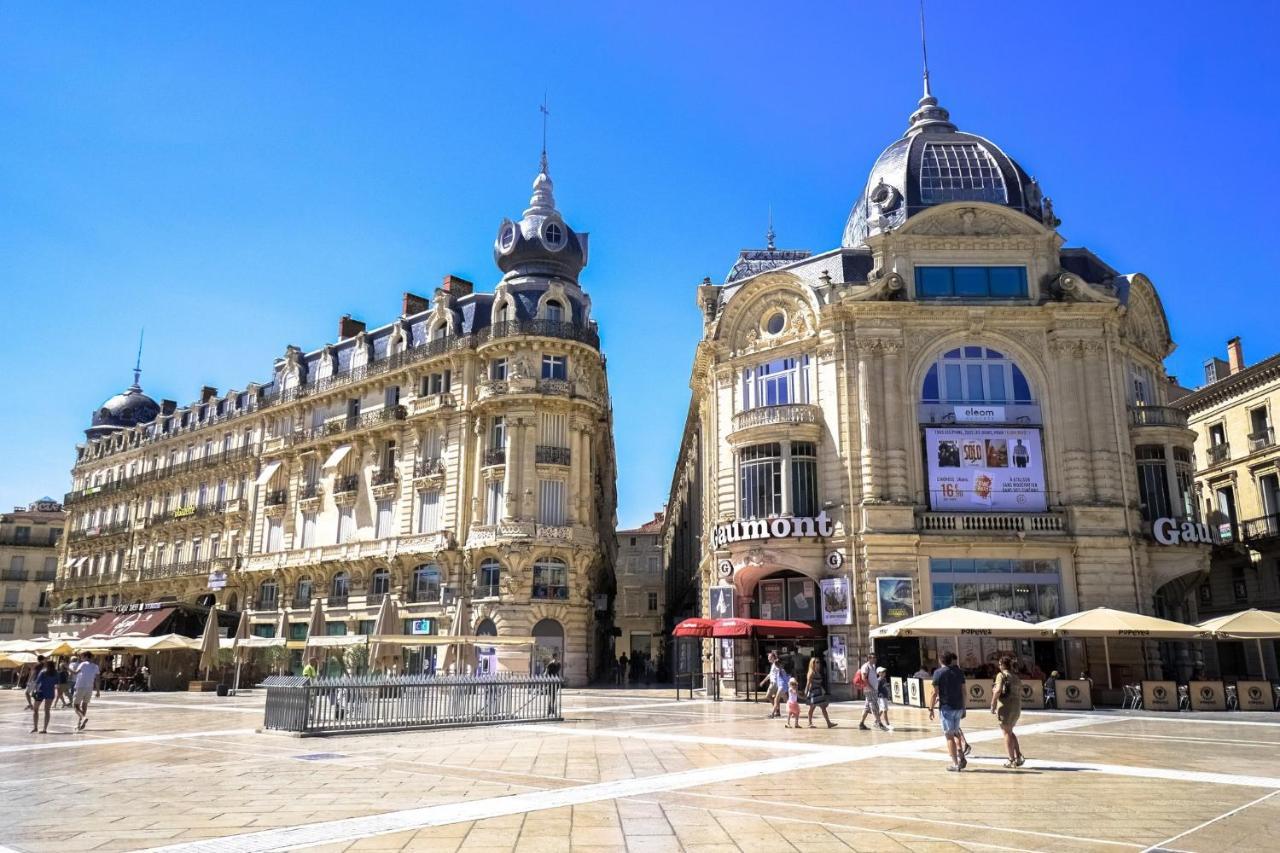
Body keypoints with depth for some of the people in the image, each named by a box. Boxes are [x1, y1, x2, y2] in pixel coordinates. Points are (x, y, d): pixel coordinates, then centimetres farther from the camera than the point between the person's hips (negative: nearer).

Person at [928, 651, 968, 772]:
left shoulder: (938, 673, -7)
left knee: (949, 735, 1)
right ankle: (961, 757, 8)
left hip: (946, 707, -5)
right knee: (956, 732, 22)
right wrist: (963, 707, 17)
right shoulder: (959, 672, 5)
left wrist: (931, 708, -2)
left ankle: (955, 764, 2)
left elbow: (935, 693, -10)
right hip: (959, 707, 5)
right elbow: (963, 691, 8)